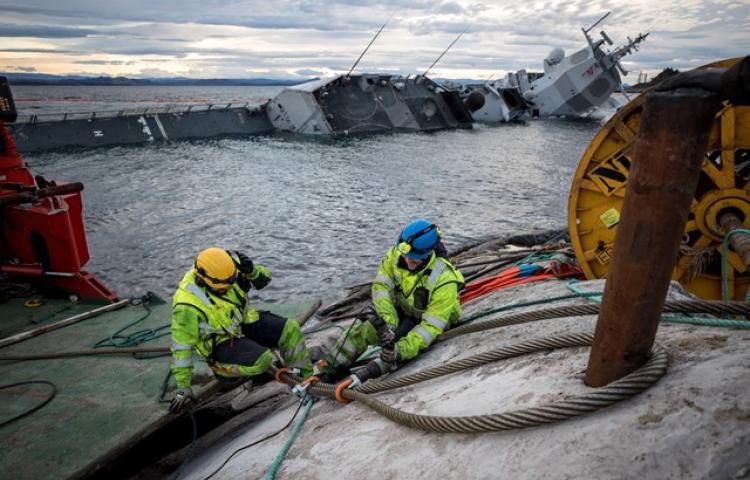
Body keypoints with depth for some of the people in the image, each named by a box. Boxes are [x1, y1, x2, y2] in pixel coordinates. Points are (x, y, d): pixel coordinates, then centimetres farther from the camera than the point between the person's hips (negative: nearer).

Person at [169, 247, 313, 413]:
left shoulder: (227, 269, -16)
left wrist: (252, 270, -29)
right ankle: (222, 368, -2)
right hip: (221, 343, -5)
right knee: (262, 359, -30)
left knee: (290, 329, -11)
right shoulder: (187, 305, -29)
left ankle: (308, 376, 4)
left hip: (245, 323, 6)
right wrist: (183, 388, -16)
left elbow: (264, 279, -5)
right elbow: (182, 346, -20)